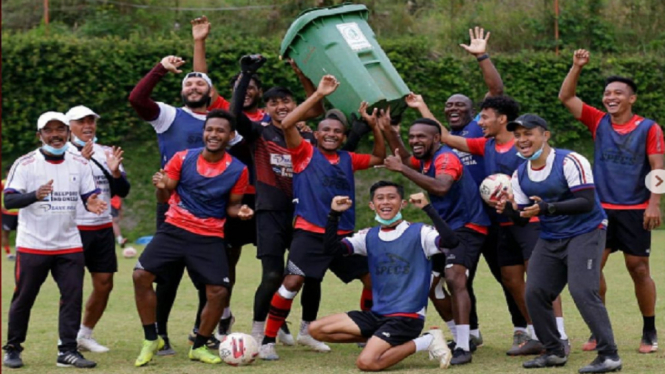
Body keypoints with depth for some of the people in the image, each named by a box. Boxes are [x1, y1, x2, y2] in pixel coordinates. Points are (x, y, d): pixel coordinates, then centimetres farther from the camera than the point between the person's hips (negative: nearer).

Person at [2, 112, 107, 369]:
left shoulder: (79, 164, 7)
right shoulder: (25, 164, -6)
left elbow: (90, 195, 11)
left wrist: (92, 204, -14)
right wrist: (35, 195, -31)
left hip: (69, 246, 3)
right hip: (32, 246, -3)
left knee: (73, 295, -5)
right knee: (23, 298, 3)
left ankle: (67, 350, -1)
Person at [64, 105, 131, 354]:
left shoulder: (106, 153, 11)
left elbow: (122, 191, 10)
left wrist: (115, 172, -10)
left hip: (103, 228, 6)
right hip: (74, 228, -6)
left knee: (104, 285, 5)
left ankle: (85, 335, 21)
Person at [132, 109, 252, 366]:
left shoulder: (238, 171, -3)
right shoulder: (183, 159, -3)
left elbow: (231, 205, 9)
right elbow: (167, 195, 2)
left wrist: (239, 211, -14)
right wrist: (162, 187, -21)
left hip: (210, 238, 0)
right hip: (174, 229, 0)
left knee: (219, 292, -10)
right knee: (141, 275, -13)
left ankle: (199, 347, 14)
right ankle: (151, 340, 4)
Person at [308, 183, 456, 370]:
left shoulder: (419, 233, -7)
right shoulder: (368, 236, 9)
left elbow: (451, 241, -26)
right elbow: (331, 247, 1)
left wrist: (427, 208, -30)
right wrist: (334, 214, -10)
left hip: (407, 318, -7)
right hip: (377, 314, 7)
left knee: (366, 362, -25)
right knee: (317, 329, 2)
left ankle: (425, 342, -4)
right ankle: (382, 341, 7)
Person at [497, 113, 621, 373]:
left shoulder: (570, 162, -16)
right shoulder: (520, 174, 5)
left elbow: (587, 202, -25)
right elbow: (523, 219, 9)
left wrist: (547, 208, -34)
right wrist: (509, 210, -15)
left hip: (585, 232, -7)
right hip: (550, 239, 7)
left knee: (582, 291, -21)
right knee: (534, 293, -2)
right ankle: (554, 352, 15)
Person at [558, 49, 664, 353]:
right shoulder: (598, 122, 6)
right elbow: (566, 98, 4)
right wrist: (577, 67, -7)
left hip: (635, 211, -3)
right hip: (601, 210, 3)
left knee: (639, 269, 1)